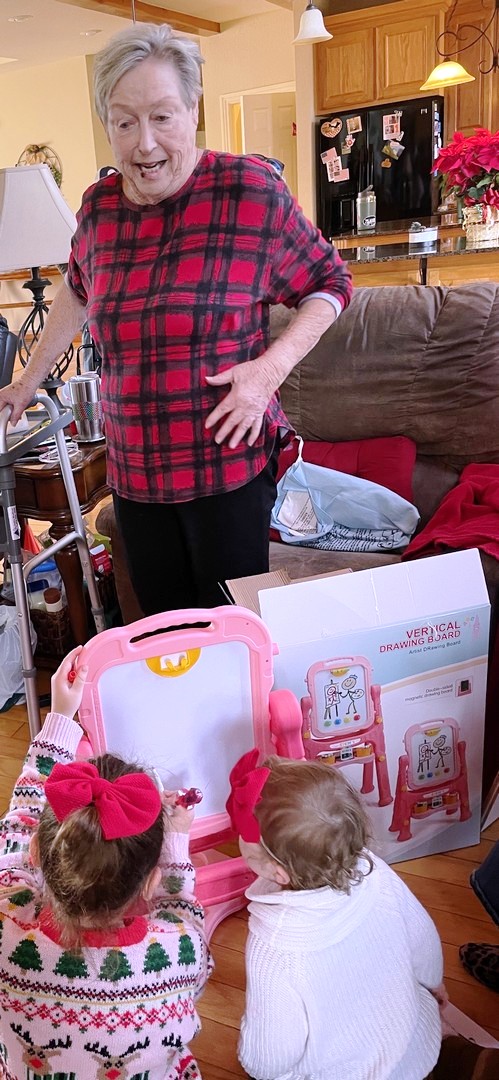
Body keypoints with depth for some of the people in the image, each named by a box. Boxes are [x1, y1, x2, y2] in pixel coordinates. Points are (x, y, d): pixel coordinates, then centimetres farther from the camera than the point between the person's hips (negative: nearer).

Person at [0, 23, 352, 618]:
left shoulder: (250, 190, -8)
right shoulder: (100, 206, 6)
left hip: (229, 466, -4)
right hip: (133, 472, 5)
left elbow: (330, 283, 1)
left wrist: (272, 365, -14)